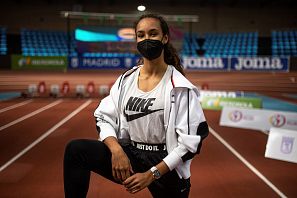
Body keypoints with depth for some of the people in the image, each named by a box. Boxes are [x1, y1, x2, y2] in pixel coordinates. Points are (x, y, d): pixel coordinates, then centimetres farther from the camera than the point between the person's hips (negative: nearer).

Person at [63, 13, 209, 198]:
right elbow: (104, 118, 1)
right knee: (75, 149, -15)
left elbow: (190, 142, -14)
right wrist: (116, 149, -19)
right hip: (128, 156, 3)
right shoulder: (126, 79, 2)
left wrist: (151, 174, -18)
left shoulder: (179, 87, -11)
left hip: (164, 166, -3)